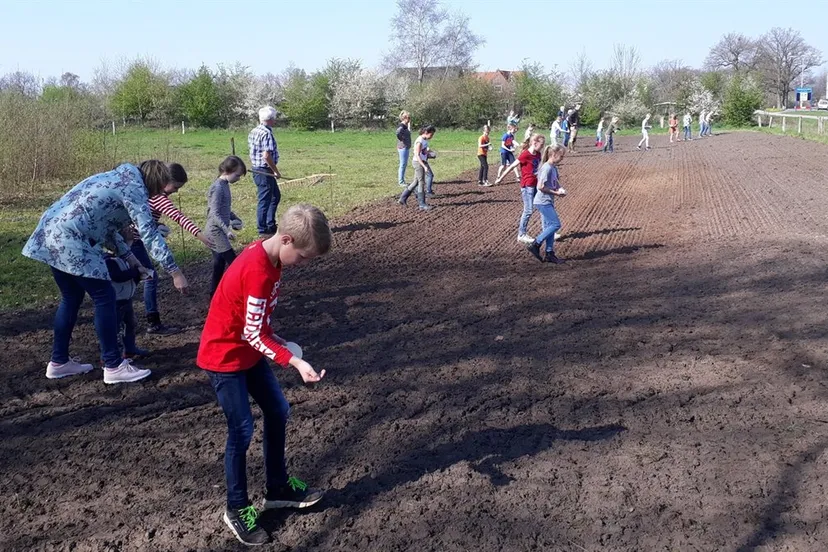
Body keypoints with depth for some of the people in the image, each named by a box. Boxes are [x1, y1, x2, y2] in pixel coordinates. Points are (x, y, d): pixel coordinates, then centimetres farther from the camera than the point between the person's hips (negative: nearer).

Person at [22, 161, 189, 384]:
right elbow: (149, 233, -14)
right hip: (70, 240, -10)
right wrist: (175, 272, -13)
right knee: (105, 298, -2)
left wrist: (131, 260, 19)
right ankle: (114, 366, 3)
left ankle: (59, 361, 29)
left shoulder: (118, 180, 22)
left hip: (52, 233, 10)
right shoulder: (134, 187, -7)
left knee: (72, 298, 20)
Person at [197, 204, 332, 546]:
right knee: (241, 431, -3)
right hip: (223, 356, -10)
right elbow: (252, 334, -27)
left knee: (278, 412, 13)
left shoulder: (269, 258, -1)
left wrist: (278, 343, 3)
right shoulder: (257, 270, -30)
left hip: (249, 351, 10)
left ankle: (277, 488, 28)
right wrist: (295, 362, -30)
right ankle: (237, 509, 15)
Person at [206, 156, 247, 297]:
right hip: (216, 230, -9)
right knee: (233, 263, -9)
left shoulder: (225, 185, 9)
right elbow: (214, 214, -24)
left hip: (219, 230, 9)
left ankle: (214, 295, 21)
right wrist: (227, 230, -30)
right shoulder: (218, 187, -19)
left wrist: (236, 219, 15)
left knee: (219, 265, 13)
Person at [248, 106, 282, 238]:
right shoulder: (266, 133, -19)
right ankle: (263, 231, 7)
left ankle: (271, 226, 29)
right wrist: (276, 171, -16)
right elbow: (266, 156, -25)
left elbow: (252, 151, 16)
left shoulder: (254, 132, 11)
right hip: (265, 171, -10)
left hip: (256, 169, 10)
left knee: (276, 196, 22)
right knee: (265, 200, -1)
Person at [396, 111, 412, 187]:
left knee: (405, 164, 15)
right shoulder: (401, 126, -17)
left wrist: (409, 125, 17)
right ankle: (401, 182, 2)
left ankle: (400, 179, 24)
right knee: (403, 164, -4)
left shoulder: (405, 126, 14)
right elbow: (398, 133, -35)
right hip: (403, 147, -10)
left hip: (406, 147, 10)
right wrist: (402, 140, -22)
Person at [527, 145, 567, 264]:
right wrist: (556, 193, -14)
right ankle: (535, 245, -3)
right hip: (543, 202, -9)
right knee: (556, 224, -9)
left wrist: (560, 189, 4)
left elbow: (556, 181, 26)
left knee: (549, 227, 10)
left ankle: (549, 254, 15)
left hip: (547, 202, 9)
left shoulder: (554, 167, 11)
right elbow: (541, 187, -22)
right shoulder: (547, 168, -18)